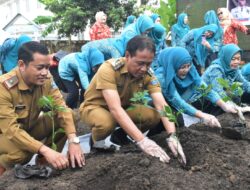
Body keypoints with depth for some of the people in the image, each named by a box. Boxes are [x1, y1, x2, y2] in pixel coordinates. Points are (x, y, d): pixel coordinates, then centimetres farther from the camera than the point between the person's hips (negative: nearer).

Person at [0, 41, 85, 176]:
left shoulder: (45, 80, -13)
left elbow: (61, 108, -18)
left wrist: (73, 141, -34)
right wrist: (45, 150, -44)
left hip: (29, 128, 5)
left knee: (63, 119, -17)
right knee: (22, 153, -36)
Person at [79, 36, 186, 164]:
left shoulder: (147, 74, -17)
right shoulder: (109, 69, -33)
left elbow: (161, 105, -25)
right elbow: (115, 108, -42)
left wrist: (172, 136, -42)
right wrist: (142, 141, -49)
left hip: (123, 107, 5)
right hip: (94, 107, -5)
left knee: (154, 116, -20)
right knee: (107, 123, -38)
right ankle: (96, 139, -1)